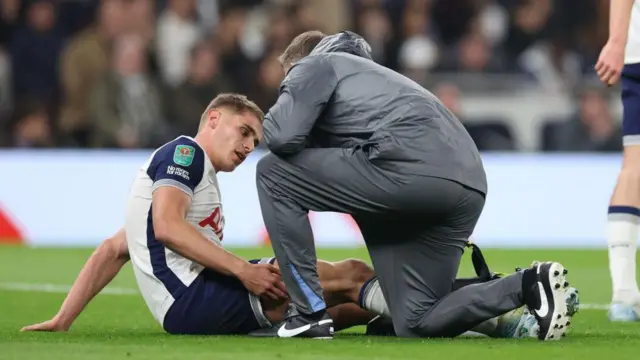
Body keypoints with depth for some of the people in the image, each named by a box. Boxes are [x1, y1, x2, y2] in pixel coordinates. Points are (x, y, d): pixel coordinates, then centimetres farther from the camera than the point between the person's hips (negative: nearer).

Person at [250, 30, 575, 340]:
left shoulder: (314, 65, 16)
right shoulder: (365, 73, 42)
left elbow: (284, 137, -1)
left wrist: (276, 113, 22)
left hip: (412, 167, -9)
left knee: (273, 174, 7)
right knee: (417, 324, 14)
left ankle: (309, 314, 2)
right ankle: (527, 286, -3)